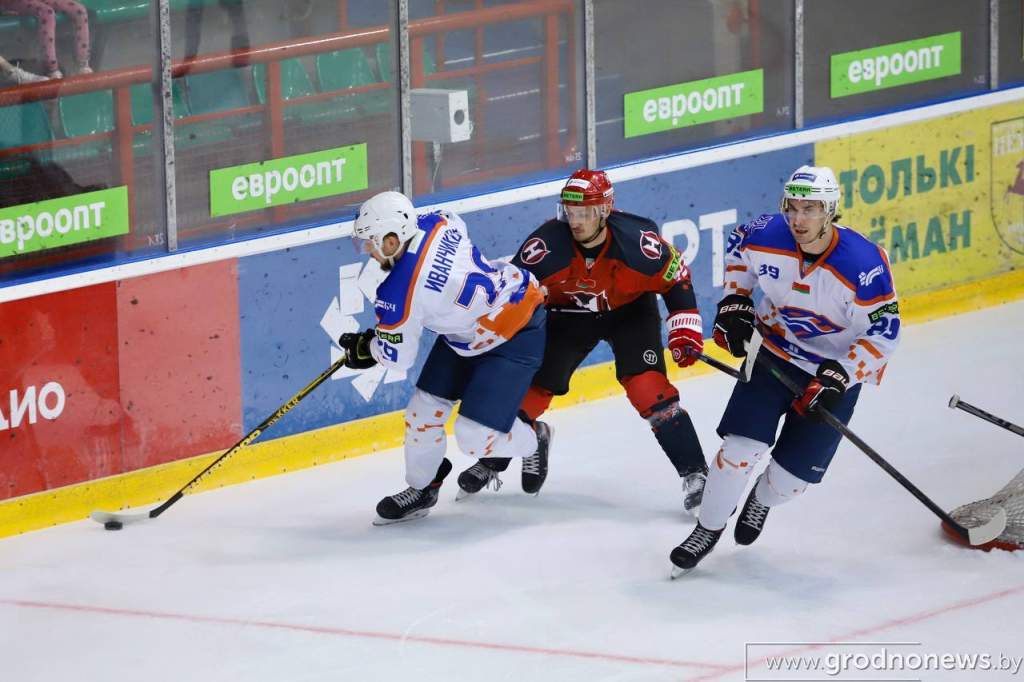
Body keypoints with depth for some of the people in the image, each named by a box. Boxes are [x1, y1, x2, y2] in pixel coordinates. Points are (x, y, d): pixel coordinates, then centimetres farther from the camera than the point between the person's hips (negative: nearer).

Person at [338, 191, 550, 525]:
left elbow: (396, 356, -15)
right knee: (425, 406, 9)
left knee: (475, 436, -10)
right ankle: (421, 488, 27)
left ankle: (534, 439, 22)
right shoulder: (438, 223, -12)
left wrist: (362, 347, 8)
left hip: (516, 339, -10)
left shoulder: (399, 292, -30)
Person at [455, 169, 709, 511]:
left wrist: (685, 331, -19)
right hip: (569, 314, 2)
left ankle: (694, 472, -14)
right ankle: (491, 464, 25)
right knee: (529, 386, 3)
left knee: (648, 387, -20)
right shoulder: (546, 243, -30)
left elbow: (676, 279, -15)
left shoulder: (636, 239, -31)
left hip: (630, 308, -2)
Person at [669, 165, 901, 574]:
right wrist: (734, 302, -2)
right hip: (774, 352, 2)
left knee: (794, 473, 3)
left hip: (836, 369, -2)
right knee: (741, 446, -11)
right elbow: (738, 247, 6)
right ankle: (708, 529, 10)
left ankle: (761, 501, 40)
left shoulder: (864, 264, -30)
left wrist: (839, 377, -26)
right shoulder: (767, 237, -20)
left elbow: (883, 333, -20)